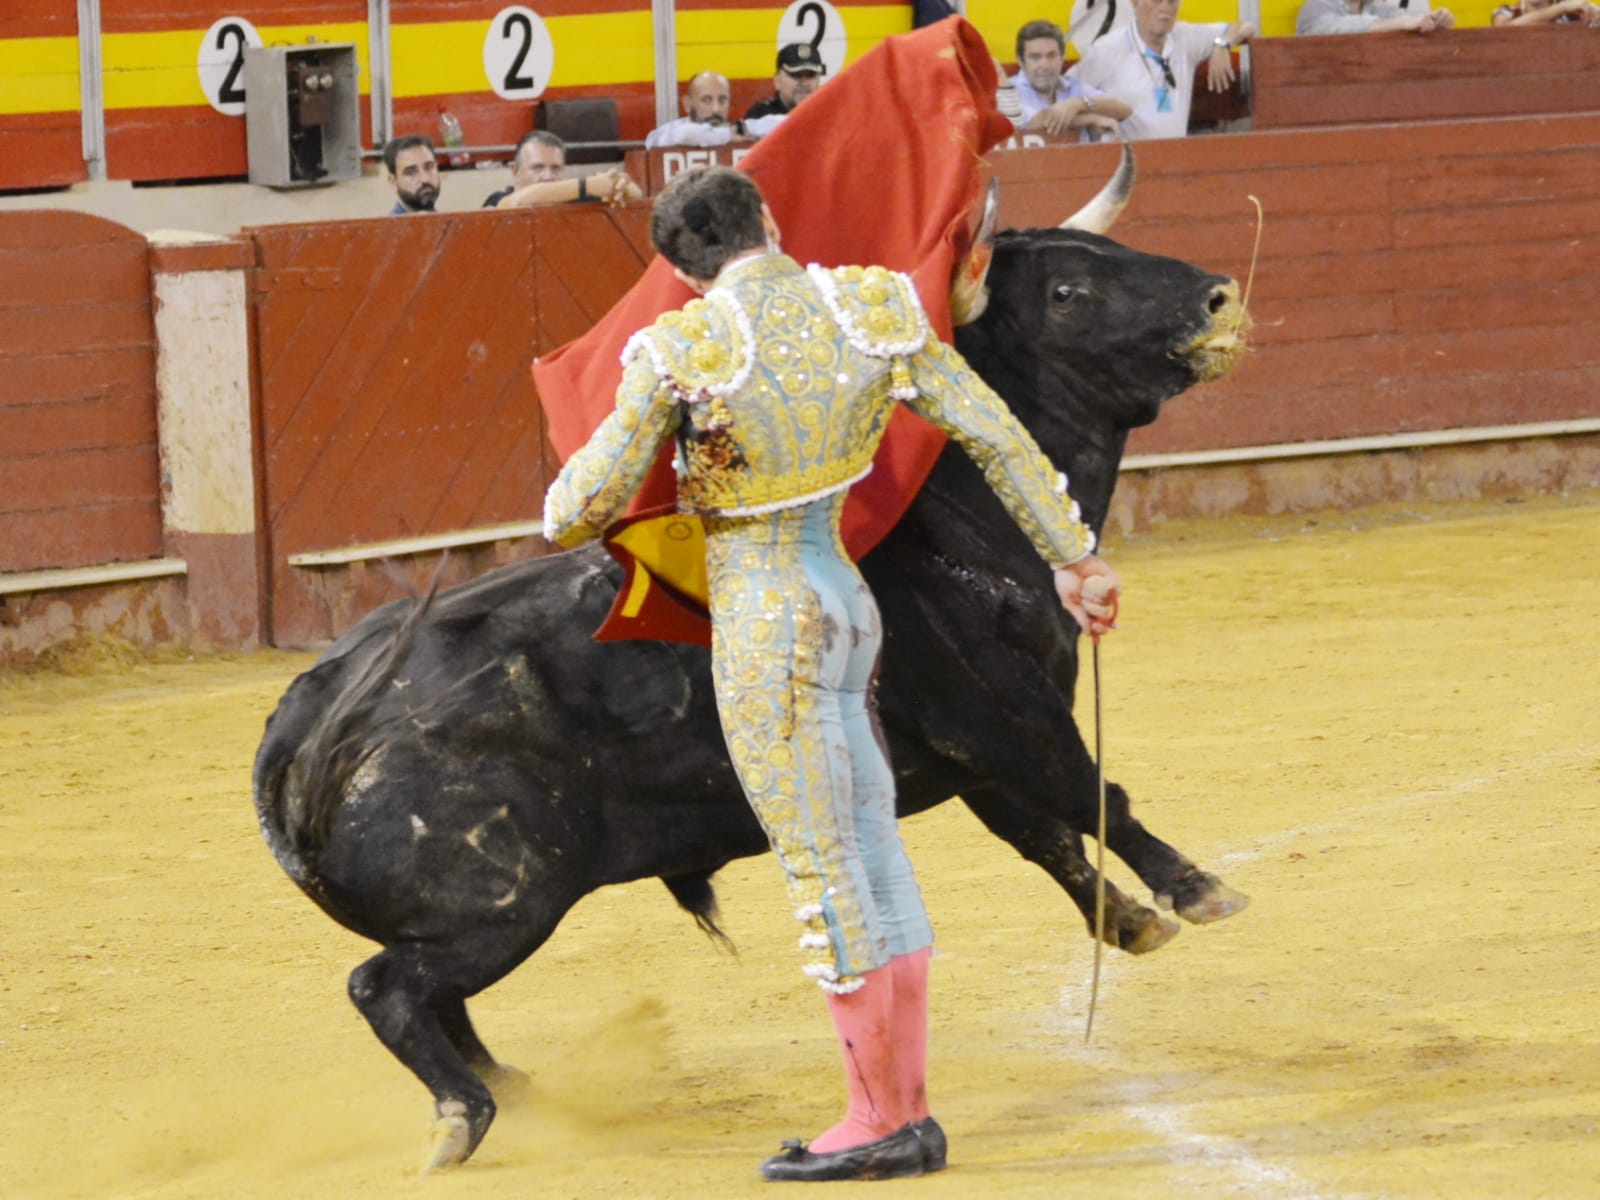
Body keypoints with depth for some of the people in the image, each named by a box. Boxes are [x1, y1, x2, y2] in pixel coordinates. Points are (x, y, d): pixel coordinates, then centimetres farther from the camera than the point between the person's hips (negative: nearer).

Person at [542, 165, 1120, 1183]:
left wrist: (567, 517, 18)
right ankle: (910, 1111, 16)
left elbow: (585, 506, -7)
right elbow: (996, 434, 3)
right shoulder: (874, 308, -1)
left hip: (760, 622, -6)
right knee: (873, 850, 12)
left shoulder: (682, 353, -13)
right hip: (845, 601, 6)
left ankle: (881, 1121, 4)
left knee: (823, 870, -1)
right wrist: (1074, 556, 11)